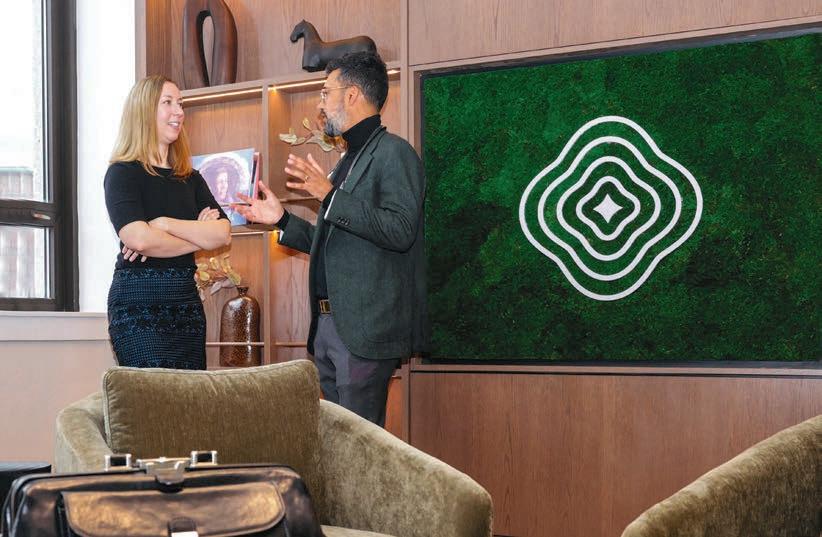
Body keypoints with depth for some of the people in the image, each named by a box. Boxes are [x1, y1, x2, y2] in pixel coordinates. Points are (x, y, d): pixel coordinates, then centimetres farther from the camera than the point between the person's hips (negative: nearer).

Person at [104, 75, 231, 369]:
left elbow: (223, 233, 0)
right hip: (139, 301, -6)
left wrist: (165, 224, -13)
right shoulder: (123, 173, -3)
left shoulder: (190, 179, 15)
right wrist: (199, 237, -5)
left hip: (186, 299, 6)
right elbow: (139, 239, -19)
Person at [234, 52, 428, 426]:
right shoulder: (348, 160, 21)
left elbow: (400, 231, -21)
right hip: (327, 325, 10)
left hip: (366, 327, -10)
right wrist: (282, 220, 17)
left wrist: (330, 196, -21)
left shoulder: (394, 153, -8)